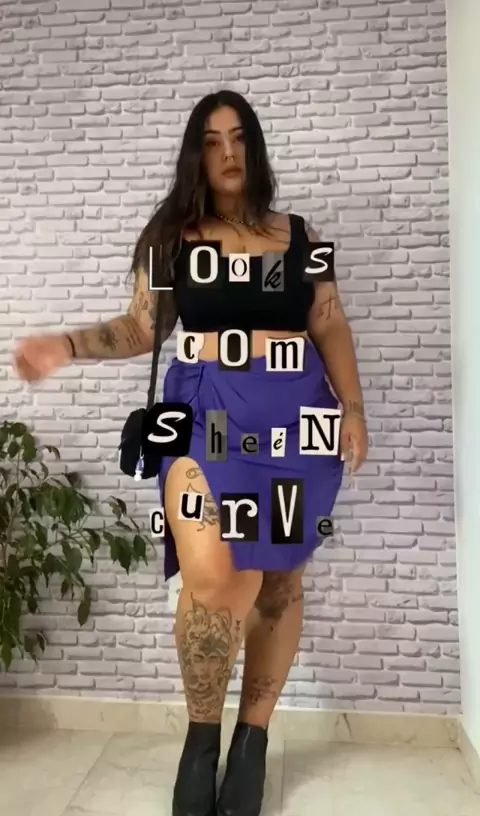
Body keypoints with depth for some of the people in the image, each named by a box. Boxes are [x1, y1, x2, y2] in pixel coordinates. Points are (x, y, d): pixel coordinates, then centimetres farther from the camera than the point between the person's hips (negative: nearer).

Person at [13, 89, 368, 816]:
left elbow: (331, 328, 11)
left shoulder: (298, 236, 13)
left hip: (295, 416, 3)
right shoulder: (172, 238, 10)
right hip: (207, 409, -2)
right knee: (212, 578, -19)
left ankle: (253, 740, 27)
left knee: (279, 581, 6)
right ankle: (202, 736, 11)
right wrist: (68, 345, -5)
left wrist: (353, 410, 2)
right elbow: (141, 328, 9)